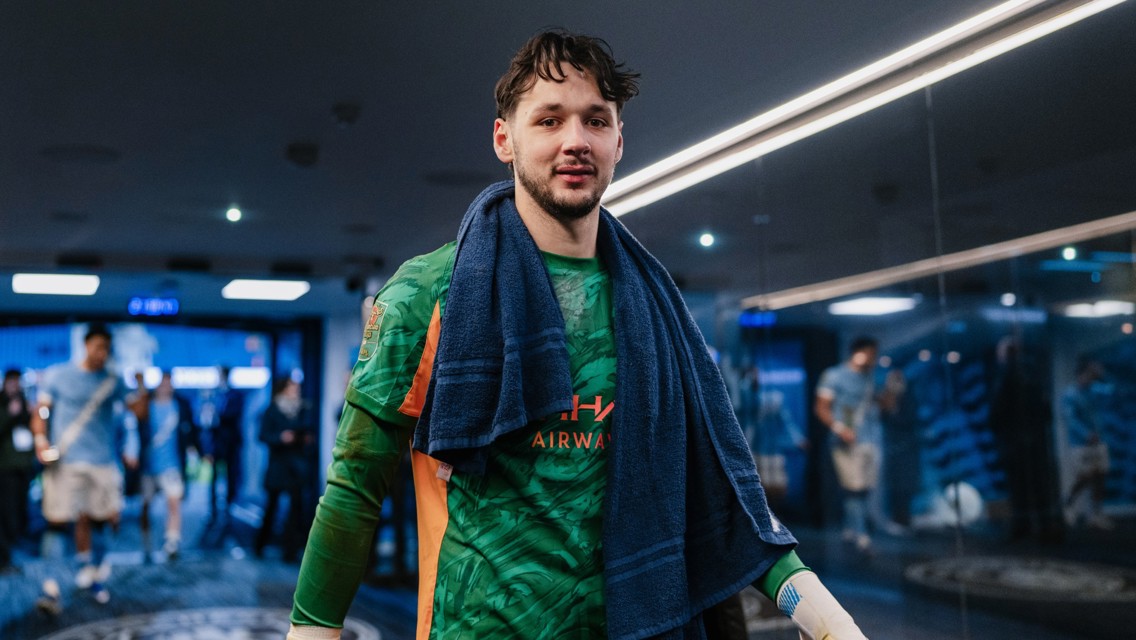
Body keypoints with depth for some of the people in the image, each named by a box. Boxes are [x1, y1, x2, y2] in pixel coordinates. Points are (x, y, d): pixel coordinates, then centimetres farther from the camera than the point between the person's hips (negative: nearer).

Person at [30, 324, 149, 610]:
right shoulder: (57, 375, 4)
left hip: (103, 462, 3)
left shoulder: (113, 381, 9)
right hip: (64, 461, -3)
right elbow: (40, 412, 3)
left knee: (99, 520, 8)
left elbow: (139, 411, 3)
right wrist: (41, 441, -12)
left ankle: (95, 576, 24)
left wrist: (142, 383, -10)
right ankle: (51, 587, -4)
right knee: (57, 521, -7)